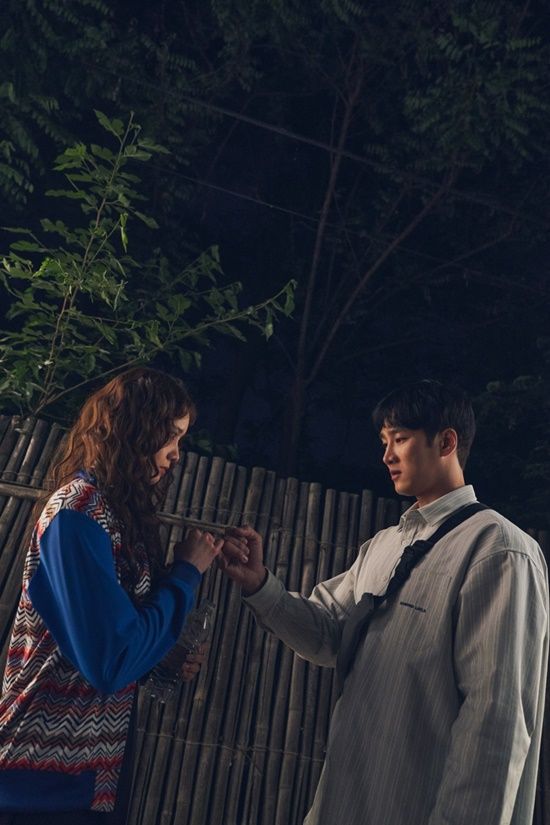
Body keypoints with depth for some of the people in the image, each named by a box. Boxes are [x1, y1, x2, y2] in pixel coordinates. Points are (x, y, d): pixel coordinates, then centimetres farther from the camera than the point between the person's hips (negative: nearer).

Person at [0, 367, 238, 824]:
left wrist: (172, 652, -5)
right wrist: (187, 571, -16)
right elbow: (111, 663, -25)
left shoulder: (118, 511, 4)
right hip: (46, 777, -8)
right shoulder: (79, 512, -22)